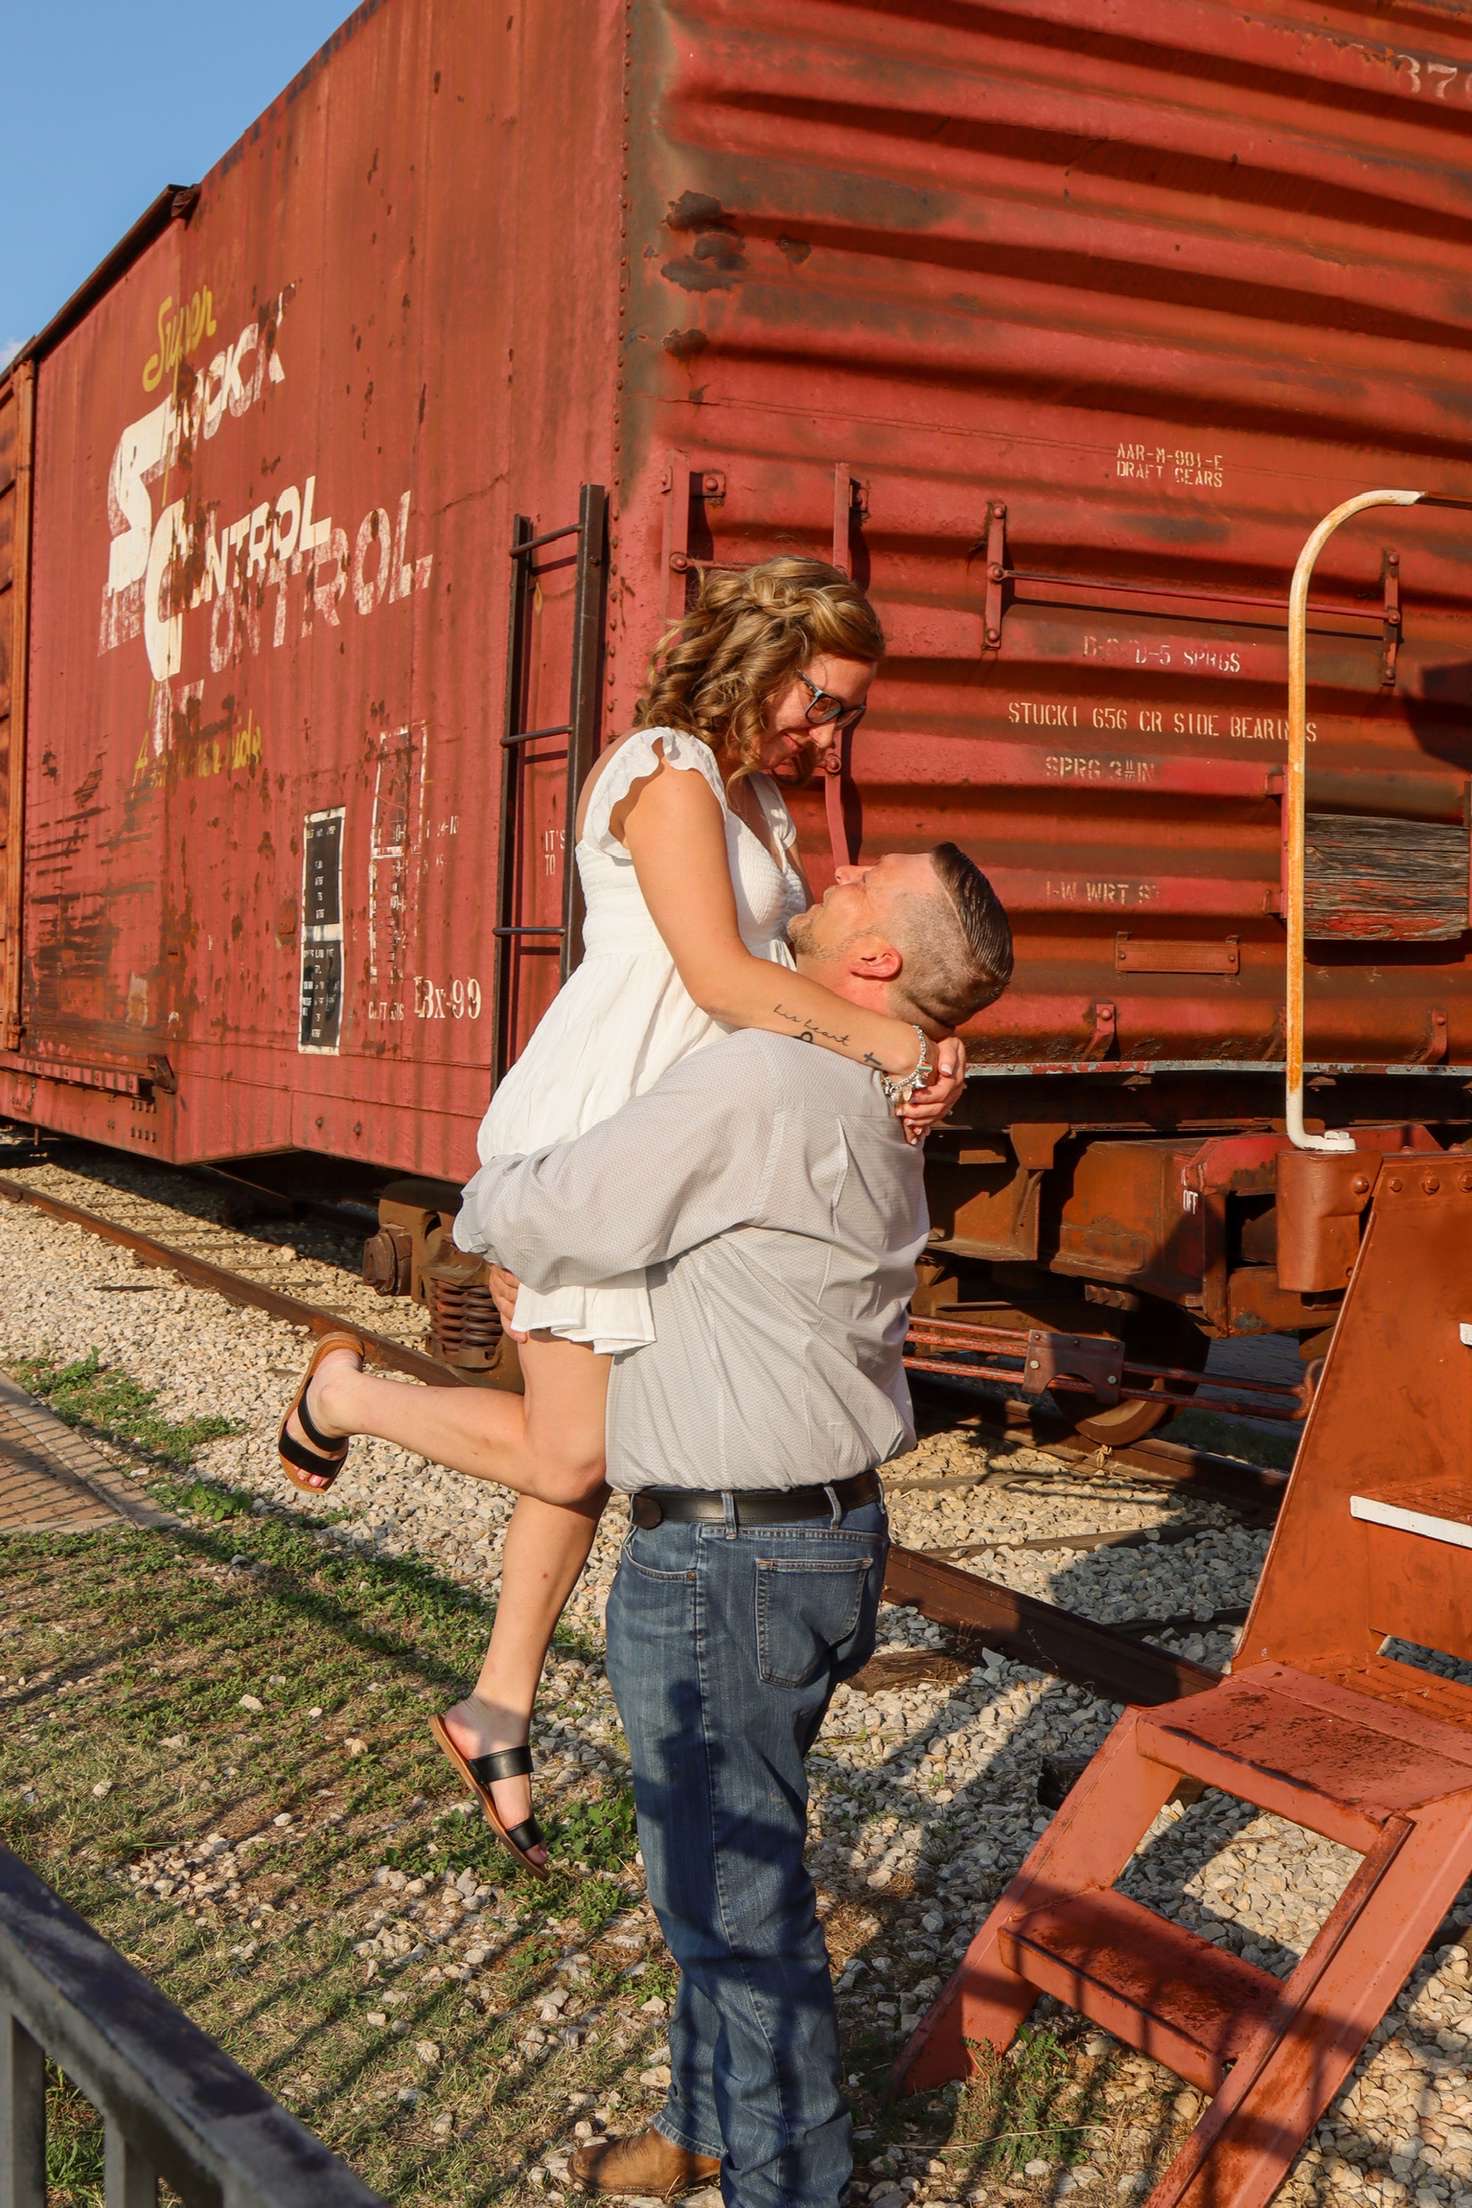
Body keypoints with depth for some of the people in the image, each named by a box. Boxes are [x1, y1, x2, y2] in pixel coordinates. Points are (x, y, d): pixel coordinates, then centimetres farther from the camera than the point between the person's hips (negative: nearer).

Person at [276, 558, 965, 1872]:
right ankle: (346, 1391, 20)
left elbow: (797, 971, 9)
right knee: (572, 1456, -5)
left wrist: (908, 1065, -9)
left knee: (592, 1446, 12)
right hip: (597, 1134, -9)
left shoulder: (762, 802, 18)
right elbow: (719, 976, -21)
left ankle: (498, 1711, 26)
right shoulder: (663, 771, -11)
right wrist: (894, 1040, -22)